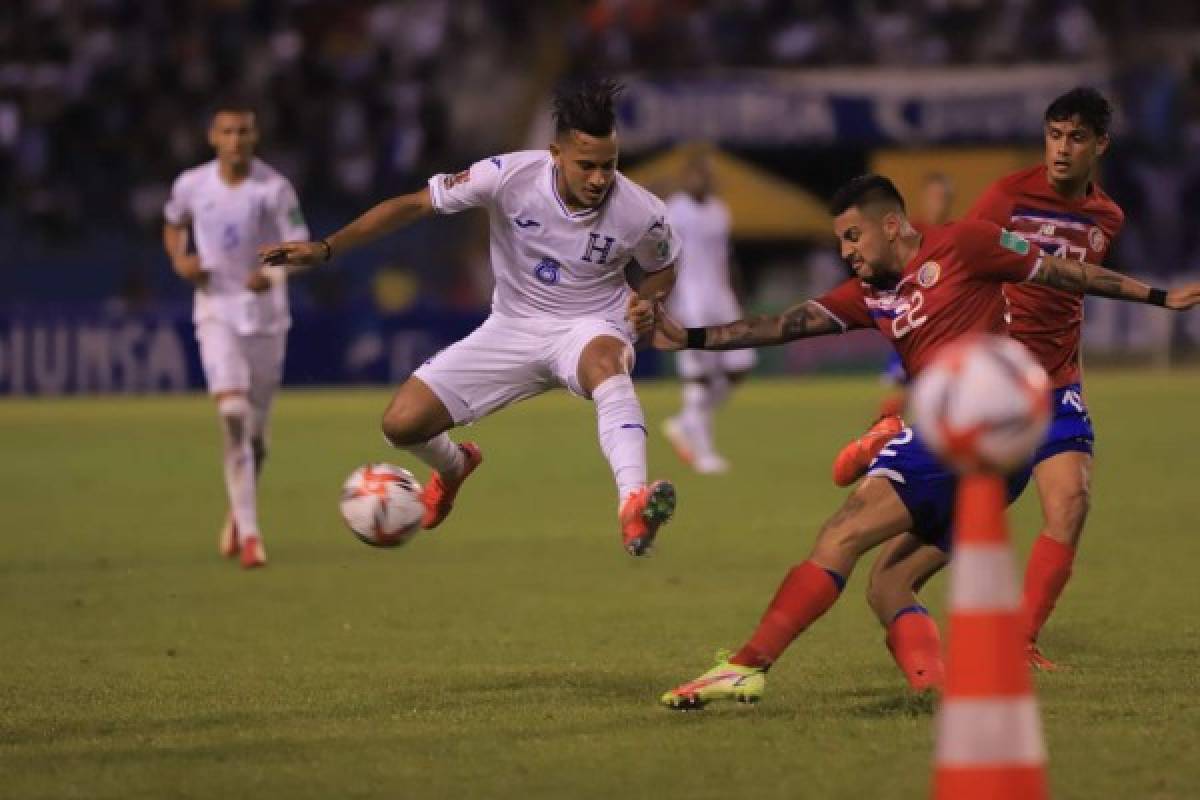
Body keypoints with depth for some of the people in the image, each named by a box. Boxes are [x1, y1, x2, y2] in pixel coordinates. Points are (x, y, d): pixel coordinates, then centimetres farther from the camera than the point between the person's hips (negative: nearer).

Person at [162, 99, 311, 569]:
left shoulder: (274, 189, -9)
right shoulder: (191, 185, -3)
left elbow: (299, 246, -8)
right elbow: (174, 225, 17)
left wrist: (274, 273, -28)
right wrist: (179, 260, -4)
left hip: (265, 313, 0)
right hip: (216, 312, 0)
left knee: (255, 429, 9)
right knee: (232, 413, -21)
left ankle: (238, 516, 37)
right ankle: (248, 534, -20)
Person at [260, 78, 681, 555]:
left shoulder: (641, 212, -17)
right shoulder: (509, 175, -21)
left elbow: (663, 270, 8)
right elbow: (414, 205, -13)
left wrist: (647, 303, -15)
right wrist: (325, 249, -19)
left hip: (590, 328, -2)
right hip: (513, 330, 2)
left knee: (605, 362, -42)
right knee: (401, 423, -9)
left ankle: (633, 507, -59)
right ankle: (454, 467, 30)